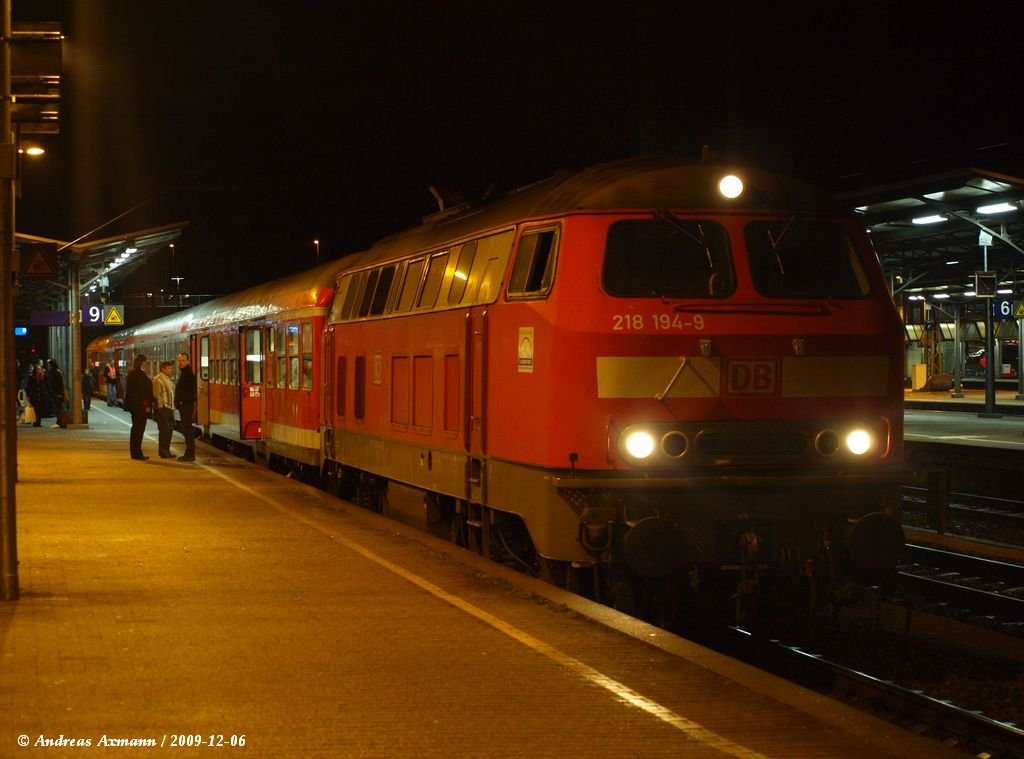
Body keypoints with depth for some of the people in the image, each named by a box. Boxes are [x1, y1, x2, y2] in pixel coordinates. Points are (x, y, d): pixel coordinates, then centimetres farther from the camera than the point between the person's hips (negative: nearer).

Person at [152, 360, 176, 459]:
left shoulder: (168, 379, 17)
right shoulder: (158, 379, -11)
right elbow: (157, 395, -15)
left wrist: (173, 406, 15)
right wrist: (160, 407, -17)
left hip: (170, 407, 9)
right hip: (163, 408, -9)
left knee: (170, 429, 11)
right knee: (164, 430, -6)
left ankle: (166, 451, 19)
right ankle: (163, 451, 0)